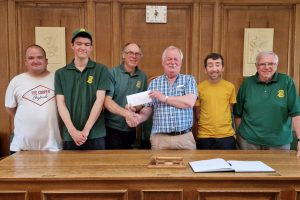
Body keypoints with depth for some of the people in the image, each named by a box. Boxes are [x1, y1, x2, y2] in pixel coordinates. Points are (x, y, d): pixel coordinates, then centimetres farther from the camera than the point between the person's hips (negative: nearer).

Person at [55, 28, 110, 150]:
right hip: (70, 136, 2)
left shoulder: (101, 70, 0)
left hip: (96, 135, -1)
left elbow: (99, 100, -7)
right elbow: (61, 104, 0)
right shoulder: (60, 73, 6)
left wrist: (86, 130, -13)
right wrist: (72, 131, -12)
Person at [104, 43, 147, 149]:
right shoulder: (112, 73, -7)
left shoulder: (142, 77, 6)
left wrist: (135, 107, -10)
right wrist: (125, 113, -29)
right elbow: (106, 101, -16)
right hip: (112, 128, -4)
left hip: (131, 129, 4)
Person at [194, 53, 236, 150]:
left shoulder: (230, 87, -1)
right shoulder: (199, 87, -4)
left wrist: (224, 126, 3)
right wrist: (206, 126, -1)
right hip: (204, 136, -1)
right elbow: (197, 113, 4)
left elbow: (231, 110, 9)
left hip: (226, 136, 1)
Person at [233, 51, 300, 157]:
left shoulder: (286, 82, -4)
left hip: (279, 142, -1)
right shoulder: (247, 83, 0)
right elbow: (238, 113, 6)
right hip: (248, 140, 1)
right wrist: (239, 135, 7)